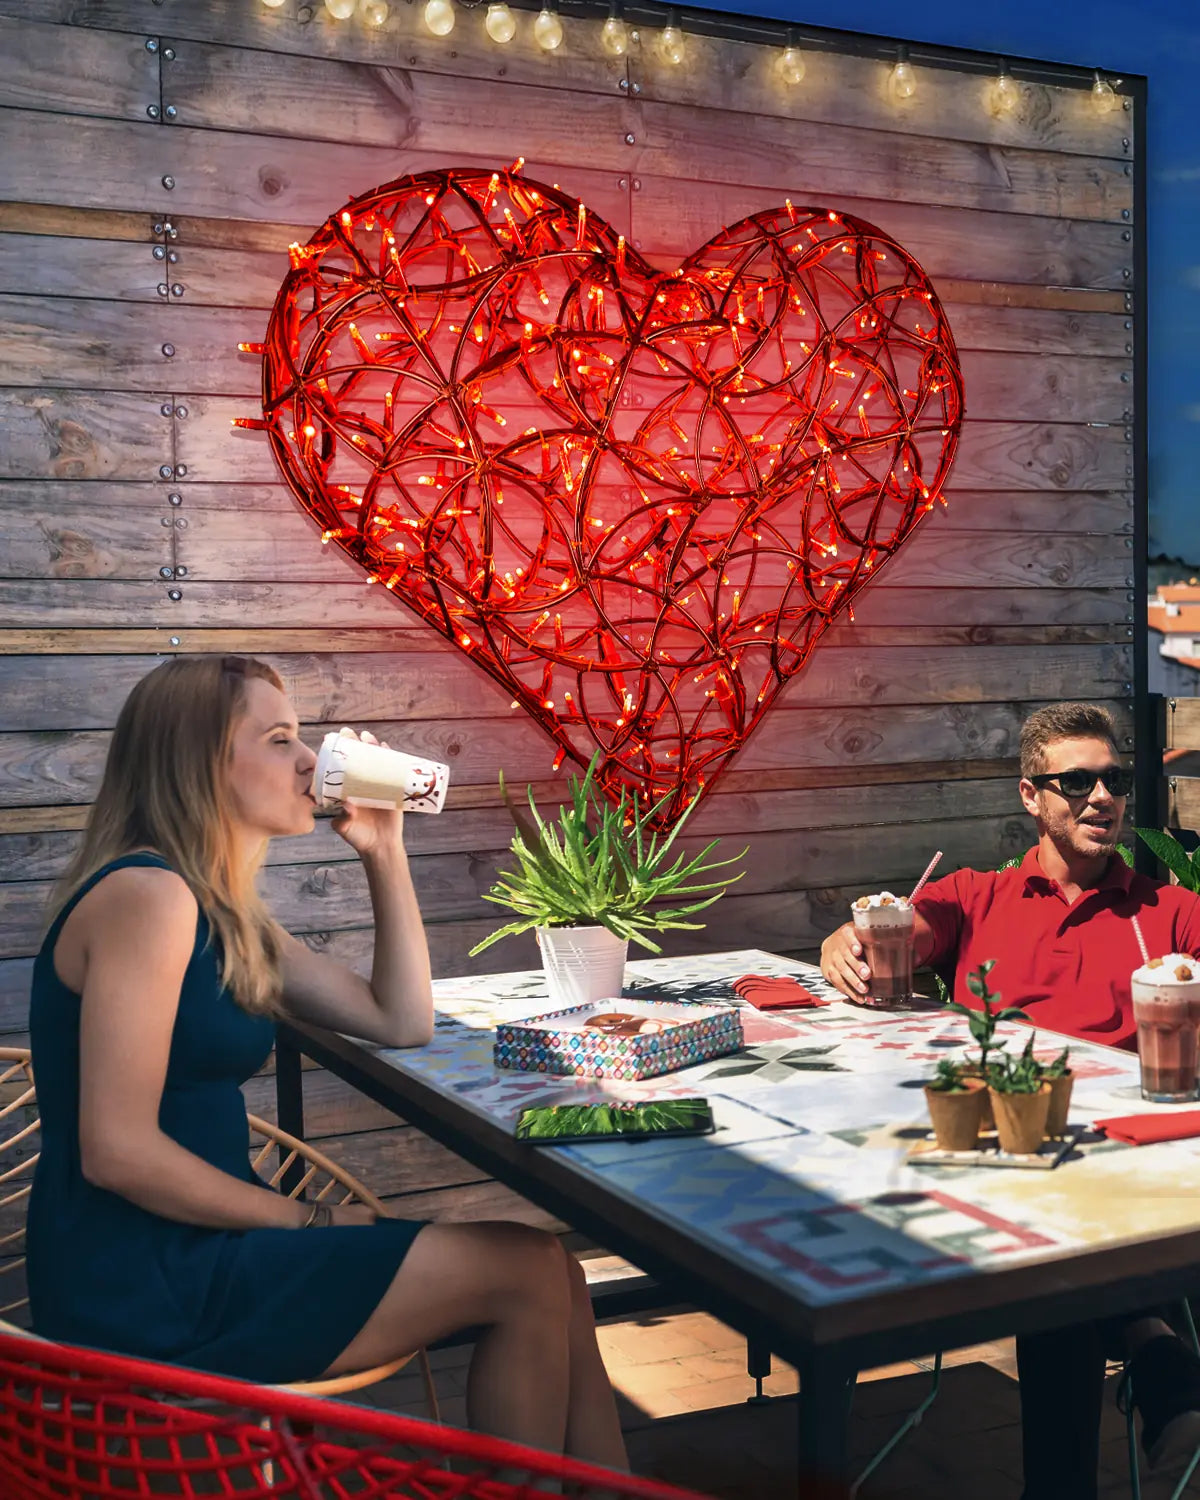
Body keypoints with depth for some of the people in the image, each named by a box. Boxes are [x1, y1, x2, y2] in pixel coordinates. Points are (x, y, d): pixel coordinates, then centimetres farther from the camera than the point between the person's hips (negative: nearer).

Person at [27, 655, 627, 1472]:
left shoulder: (226, 915, 12)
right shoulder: (147, 896, -18)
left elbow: (401, 1023, 11)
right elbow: (118, 1149, -22)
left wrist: (384, 851, 6)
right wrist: (312, 1219, -13)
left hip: (197, 1246, 9)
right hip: (141, 1288, -9)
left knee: (548, 1268, 2)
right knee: (526, 1273, -7)